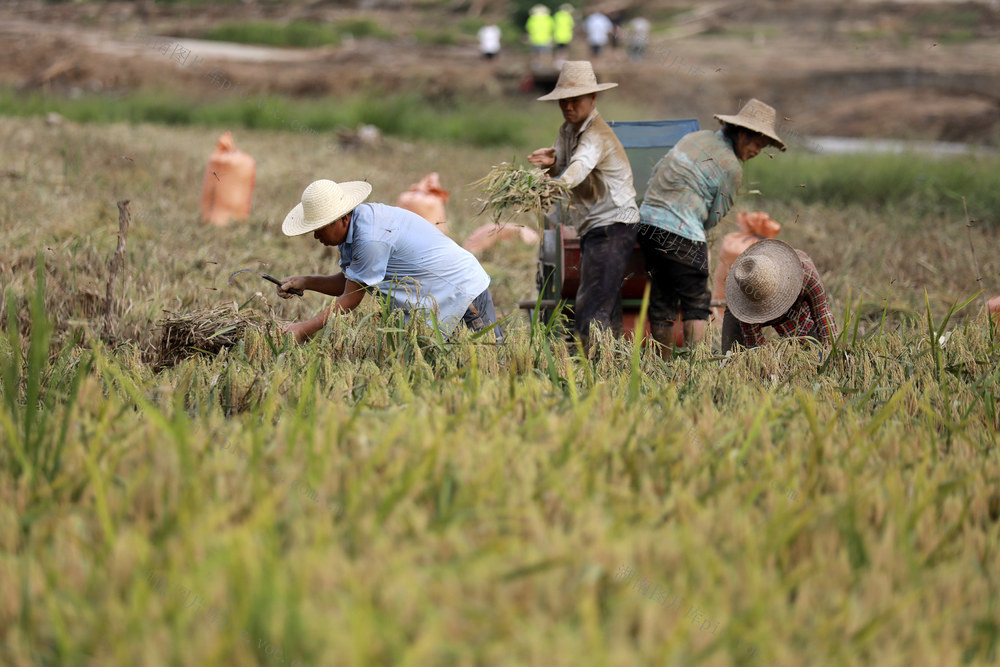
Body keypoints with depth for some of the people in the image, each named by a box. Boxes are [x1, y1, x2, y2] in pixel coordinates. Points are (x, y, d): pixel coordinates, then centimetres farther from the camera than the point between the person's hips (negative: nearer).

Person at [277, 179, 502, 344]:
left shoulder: (370, 239, -29)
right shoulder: (355, 222, 0)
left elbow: (349, 301, -21)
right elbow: (347, 283, 9)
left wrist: (304, 330, -18)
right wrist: (303, 282, -4)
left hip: (463, 290, -9)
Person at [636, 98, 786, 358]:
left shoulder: (695, 138, 16)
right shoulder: (731, 168, -7)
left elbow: (656, 172, 21)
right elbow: (713, 217, 0)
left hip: (646, 220, 8)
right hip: (681, 233, -8)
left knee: (661, 300, 14)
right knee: (696, 303, 0)